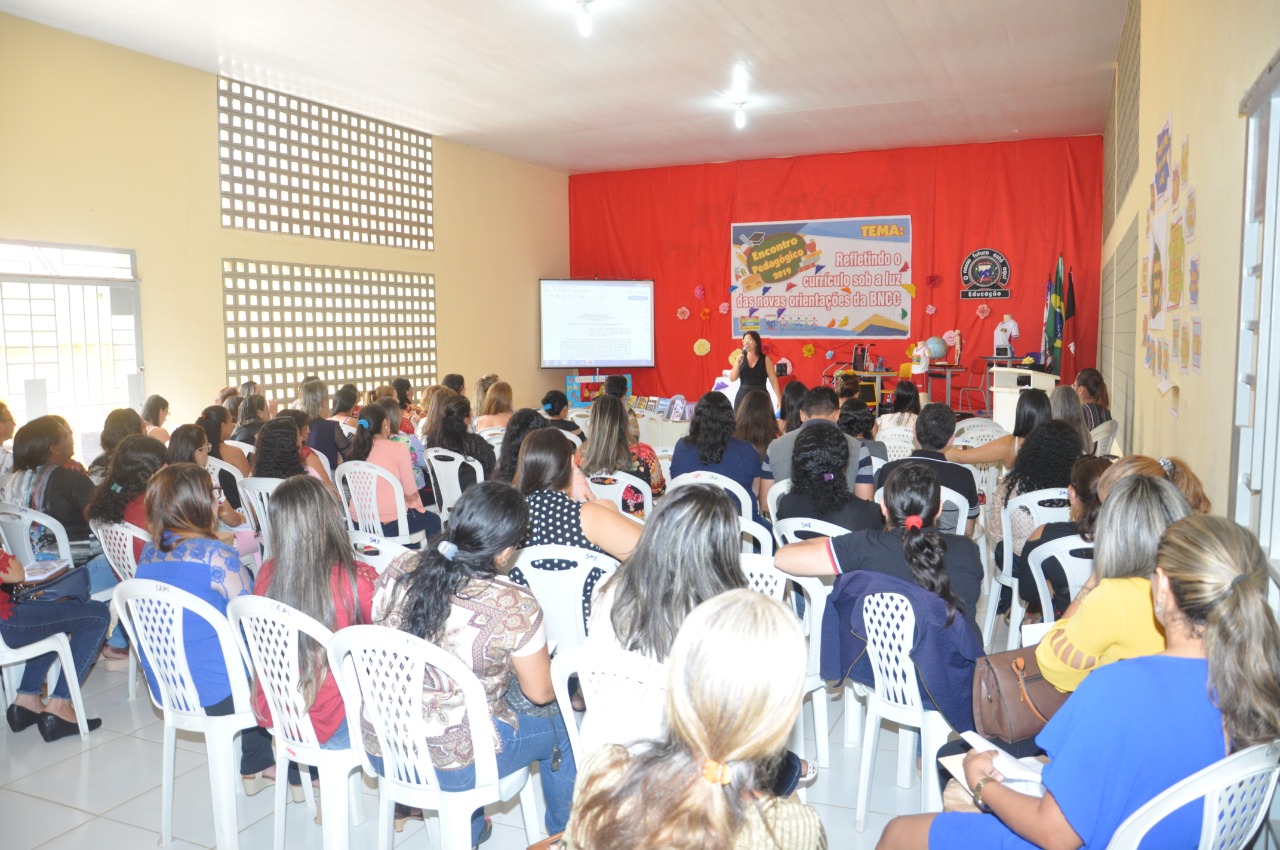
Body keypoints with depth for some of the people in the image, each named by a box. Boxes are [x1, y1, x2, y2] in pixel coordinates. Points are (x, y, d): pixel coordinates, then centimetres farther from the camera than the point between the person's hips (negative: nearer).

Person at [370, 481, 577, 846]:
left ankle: (470, 829, 46)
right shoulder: (513, 605, -24)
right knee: (562, 727, 17)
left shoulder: (400, 569, -9)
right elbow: (541, 693, -11)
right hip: (450, 767, -6)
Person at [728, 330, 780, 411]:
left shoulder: (765, 359, 0)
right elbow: (732, 378, 3)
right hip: (743, 395, 2)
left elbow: (773, 380, -2)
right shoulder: (741, 358, 7)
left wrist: (779, 399, -8)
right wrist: (737, 363, -10)